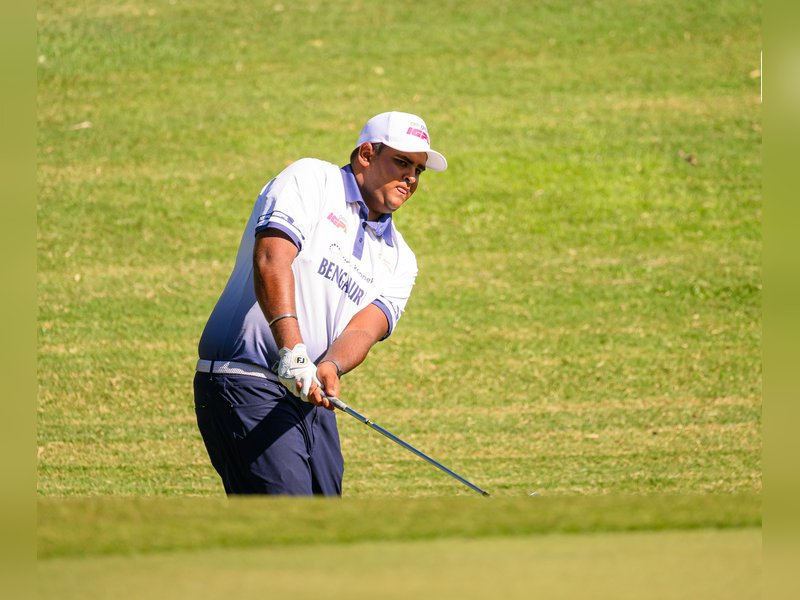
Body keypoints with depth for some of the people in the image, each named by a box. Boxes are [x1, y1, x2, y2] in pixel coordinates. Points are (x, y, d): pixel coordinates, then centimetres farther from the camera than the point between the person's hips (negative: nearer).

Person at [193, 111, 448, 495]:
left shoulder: (398, 260, 16)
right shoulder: (311, 179, -2)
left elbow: (364, 329, -1)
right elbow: (271, 260, -18)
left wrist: (330, 368, -26)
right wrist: (293, 352, -32)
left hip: (309, 396, 8)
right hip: (243, 382, -8)